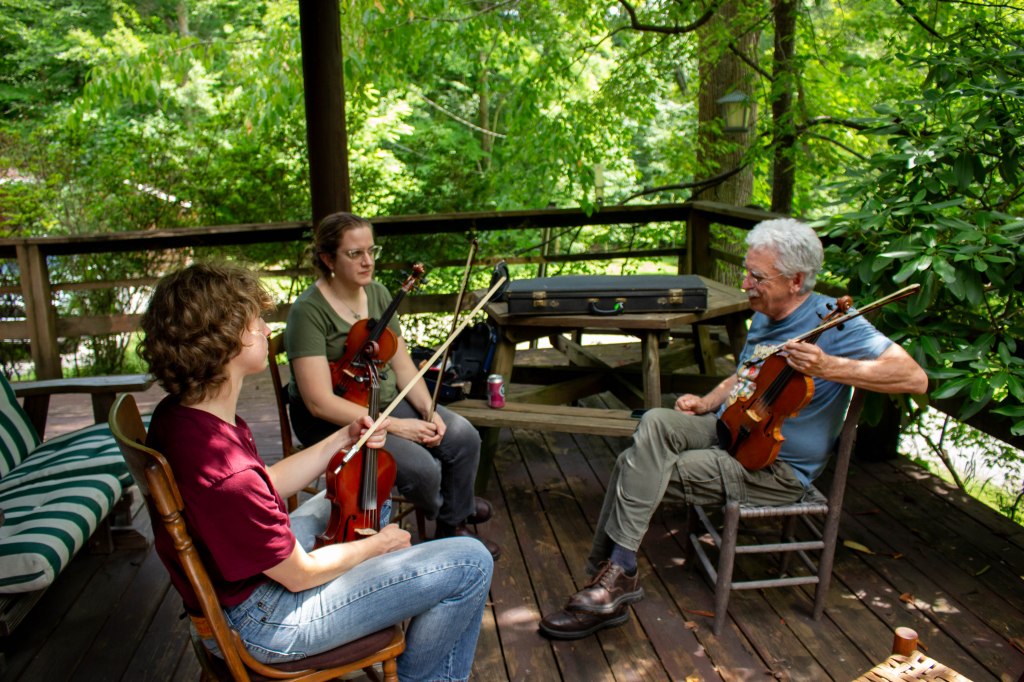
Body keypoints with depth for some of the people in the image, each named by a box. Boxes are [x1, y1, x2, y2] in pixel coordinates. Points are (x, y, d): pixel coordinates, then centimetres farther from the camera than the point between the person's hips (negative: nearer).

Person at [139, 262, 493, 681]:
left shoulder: (177, 413, -7)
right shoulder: (226, 473, -37)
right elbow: (300, 575, -22)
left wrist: (342, 440, -1)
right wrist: (378, 544, -5)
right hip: (260, 622, -9)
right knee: (471, 563, -12)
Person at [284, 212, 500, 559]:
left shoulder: (378, 293, 2)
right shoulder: (309, 311, -21)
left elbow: (402, 363, 4)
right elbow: (320, 402, -25)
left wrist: (428, 409, -14)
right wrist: (394, 426, -27)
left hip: (387, 399, 7)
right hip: (335, 419, -7)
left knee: (464, 437, -11)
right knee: (422, 466, -24)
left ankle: (454, 523, 13)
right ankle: (440, 508, 15)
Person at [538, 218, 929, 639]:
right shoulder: (764, 318, 10)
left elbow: (915, 378, -24)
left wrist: (830, 368, -37)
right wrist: (706, 403, 5)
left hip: (776, 468, -7)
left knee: (641, 468, -20)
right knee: (655, 423, -20)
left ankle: (618, 574, -3)